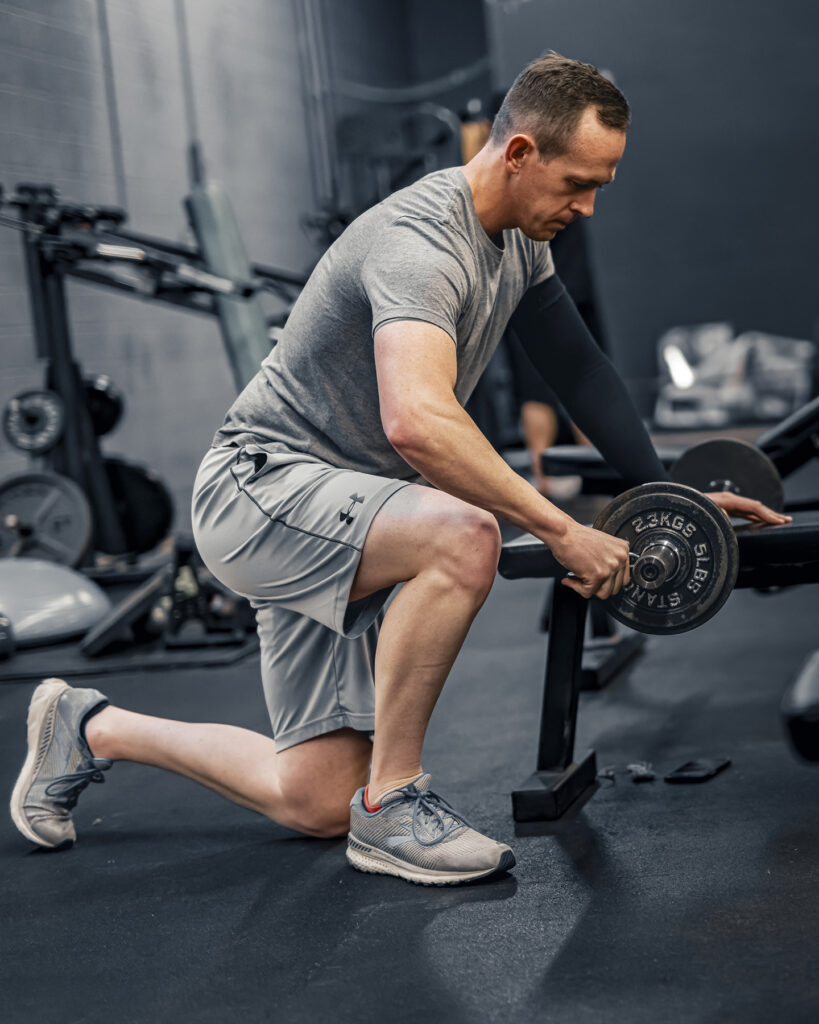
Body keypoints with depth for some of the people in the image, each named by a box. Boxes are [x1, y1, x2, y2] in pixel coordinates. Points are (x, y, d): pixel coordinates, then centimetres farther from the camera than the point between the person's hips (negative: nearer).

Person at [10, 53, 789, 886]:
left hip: (337, 511, 9)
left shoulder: (520, 242, 6)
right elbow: (417, 422, -42)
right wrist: (562, 531, -39)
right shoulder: (422, 243, -26)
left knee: (316, 805, 6)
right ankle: (391, 806, -19)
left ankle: (89, 730, 27)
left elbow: (579, 369, 16)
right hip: (261, 489, -9)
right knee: (463, 535, -37)